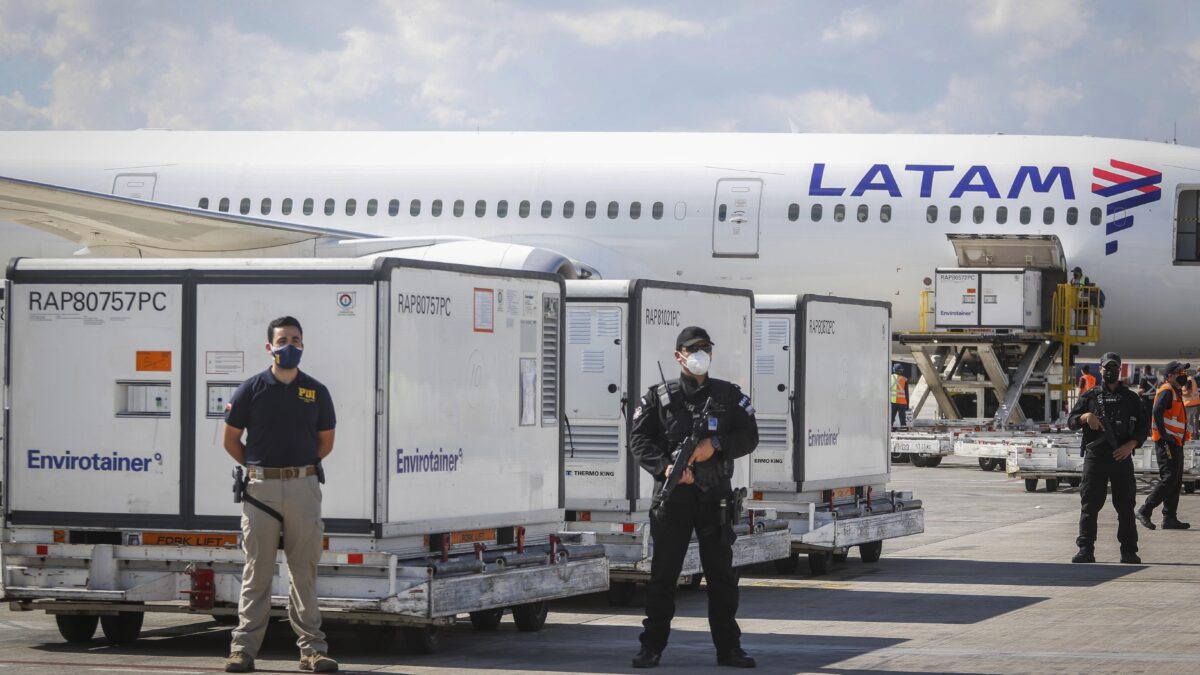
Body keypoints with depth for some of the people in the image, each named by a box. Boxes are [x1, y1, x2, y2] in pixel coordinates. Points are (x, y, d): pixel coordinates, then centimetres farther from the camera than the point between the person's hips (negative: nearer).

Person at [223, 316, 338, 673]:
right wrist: (258, 468, 7)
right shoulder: (251, 389, 1)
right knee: (257, 572, 1)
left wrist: (300, 468, 11)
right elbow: (231, 440, 8)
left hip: (303, 486, 1)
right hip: (261, 487, -1)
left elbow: (326, 441, 17)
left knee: (305, 572, 4)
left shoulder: (316, 392, 7)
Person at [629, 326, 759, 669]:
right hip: (673, 495, -1)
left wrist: (715, 444, -13)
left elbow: (749, 437, 5)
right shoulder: (659, 397, 5)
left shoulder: (729, 396, 9)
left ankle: (728, 647, 11)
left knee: (721, 573, 5)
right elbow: (639, 439, 1)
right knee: (663, 572, 2)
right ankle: (652, 646, 8)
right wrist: (665, 466, -15)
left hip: (715, 494, 1)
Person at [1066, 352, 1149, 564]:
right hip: (1095, 456, 0)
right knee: (1089, 504, -3)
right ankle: (1085, 550, -2)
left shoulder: (1130, 398, 12)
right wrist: (1085, 417, -11)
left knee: (1125, 505, 1)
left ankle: (1129, 551, 5)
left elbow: (1144, 426, 10)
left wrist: (1130, 445, -6)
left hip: (1122, 457, 0)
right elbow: (1071, 421, 10)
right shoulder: (1090, 396, 12)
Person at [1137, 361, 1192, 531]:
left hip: (1176, 444, 10)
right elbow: (1157, 412, -25)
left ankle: (1170, 518, 12)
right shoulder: (1167, 391, -11)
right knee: (1168, 480, -14)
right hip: (1167, 444, -10)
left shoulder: (1176, 393, 21)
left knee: (1176, 482, 10)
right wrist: (1164, 435, -26)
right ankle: (1144, 511, -11)